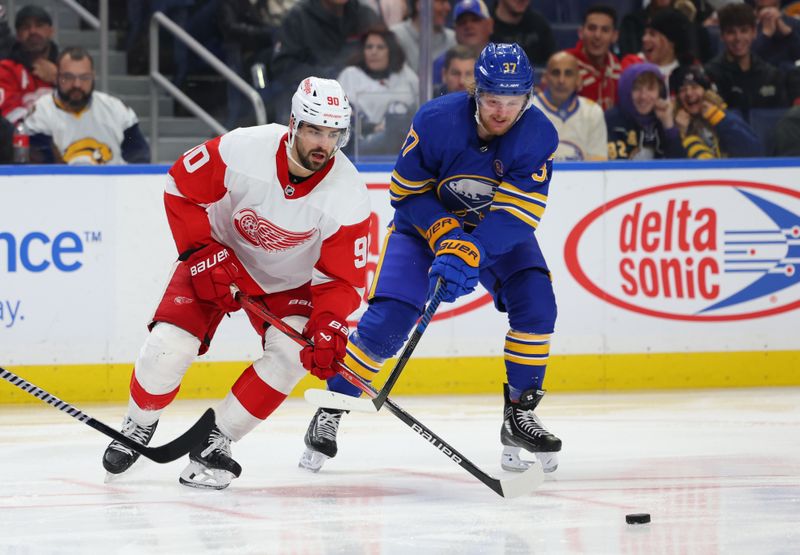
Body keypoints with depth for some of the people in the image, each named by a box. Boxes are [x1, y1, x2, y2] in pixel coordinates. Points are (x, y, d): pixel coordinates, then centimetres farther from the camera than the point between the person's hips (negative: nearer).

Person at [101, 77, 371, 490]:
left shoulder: (348, 196, -25)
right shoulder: (242, 150, -29)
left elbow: (342, 278, -18)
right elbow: (181, 188, -13)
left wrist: (328, 328, -35)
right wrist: (203, 254, -18)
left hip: (288, 281, 1)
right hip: (217, 260, -1)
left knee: (292, 353, -24)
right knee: (169, 347, -17)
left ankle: (214, 442, -10)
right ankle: (137, 426, 15)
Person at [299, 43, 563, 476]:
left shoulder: (539, 136, -24)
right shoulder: (436, 120, -27)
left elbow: (517, 214, -29)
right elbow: (406, 193, -16)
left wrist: (470, 251, -42)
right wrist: (445, 236, -30)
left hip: (500, 232, 2)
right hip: (425, 223, -2)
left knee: (535, 302, -21)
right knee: (388, 319, -16)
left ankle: (520, 415, -4)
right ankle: (330, 411, 2)